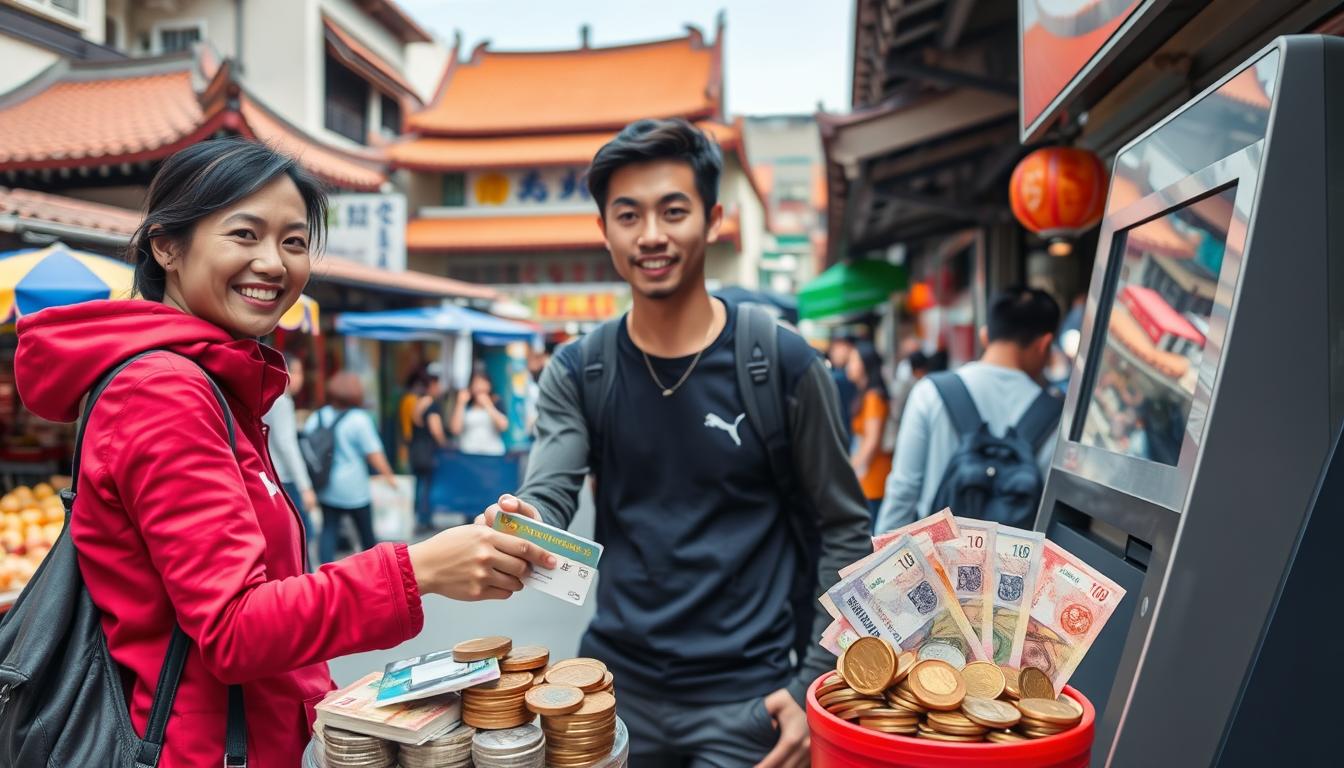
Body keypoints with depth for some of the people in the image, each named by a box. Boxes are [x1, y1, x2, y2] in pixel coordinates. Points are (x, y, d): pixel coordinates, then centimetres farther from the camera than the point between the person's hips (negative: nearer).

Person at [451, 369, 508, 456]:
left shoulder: (496, 405, 8)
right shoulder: (464, 407, 9)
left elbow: (503, 426, -10)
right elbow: (456, 430, -5)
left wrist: (488, 405, -8)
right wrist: (460, 403, -5)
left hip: (493, 454, 0)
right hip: (468, 454, 0)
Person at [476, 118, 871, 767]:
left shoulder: (785, 365, -10)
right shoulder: (575, 373, -1)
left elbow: (844, 531, -4)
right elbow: (547, 495, -13)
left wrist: (815, 685, -9)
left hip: (743, 696, -2)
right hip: (616, 684, 3)